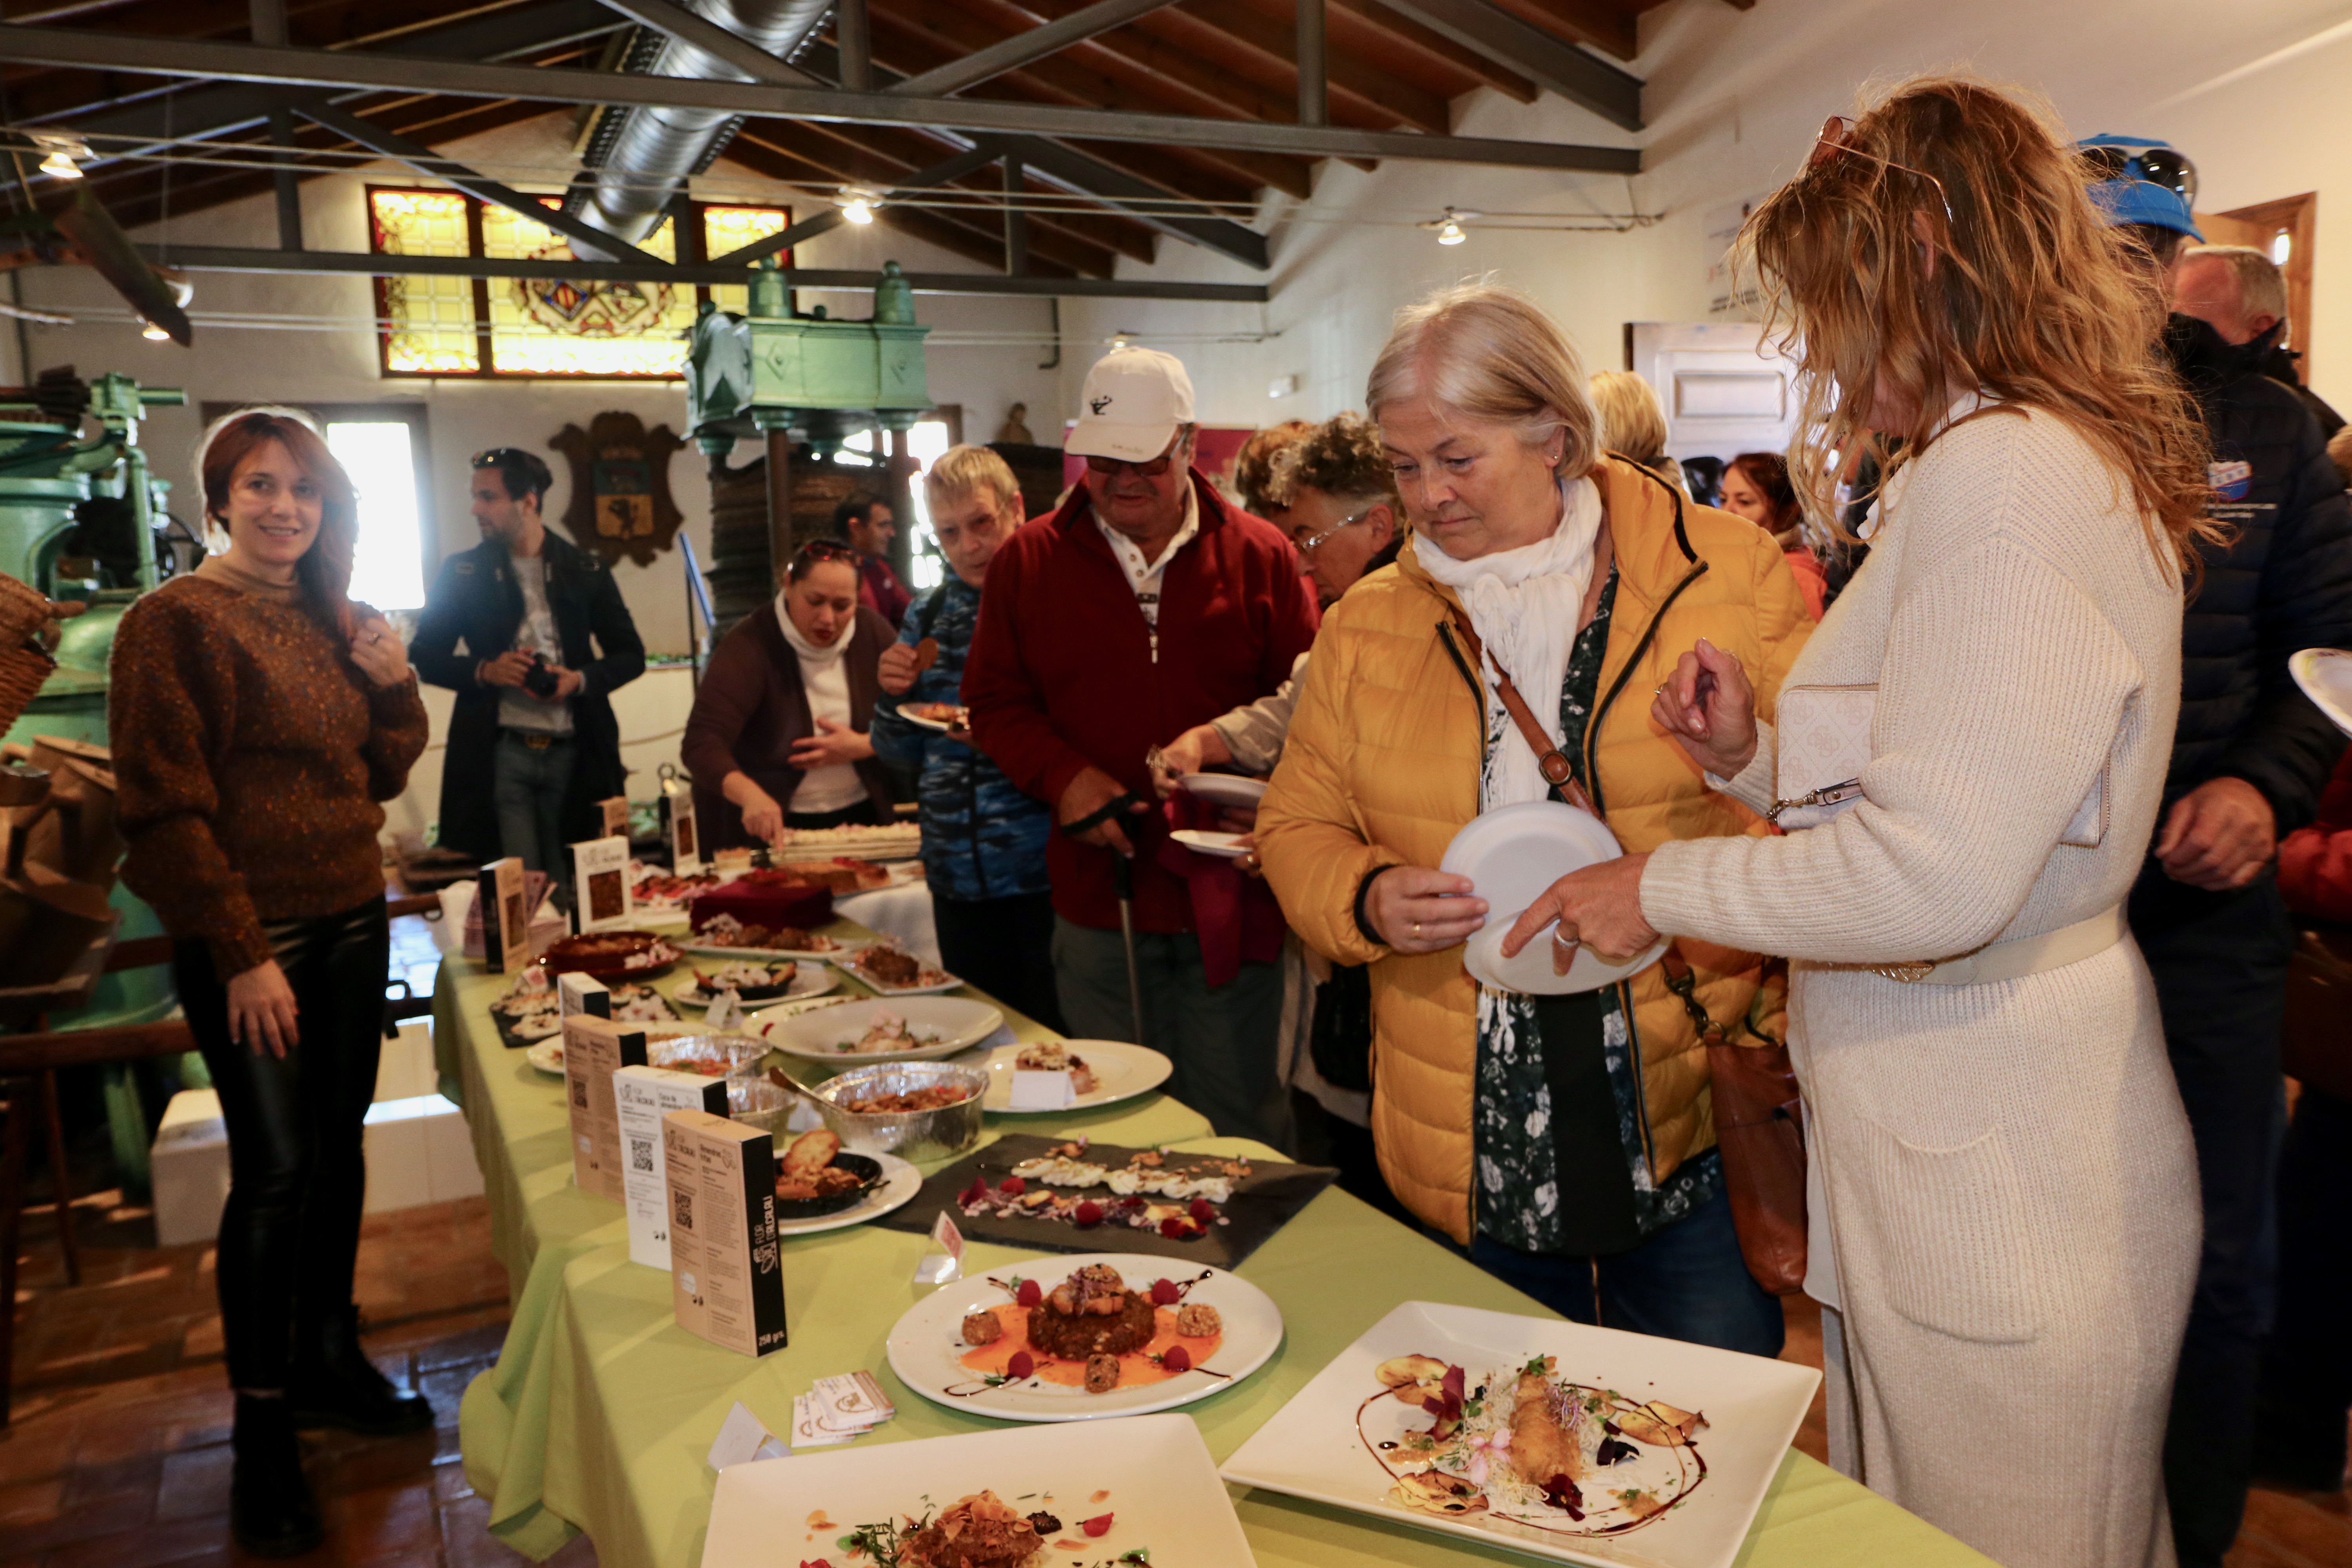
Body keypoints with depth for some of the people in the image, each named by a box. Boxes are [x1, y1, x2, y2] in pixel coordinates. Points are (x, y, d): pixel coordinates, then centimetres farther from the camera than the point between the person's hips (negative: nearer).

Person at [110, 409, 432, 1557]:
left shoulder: (331, 622, 12)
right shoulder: (174, 624, -9)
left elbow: (381, 775, 16)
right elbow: (165, 807, -13)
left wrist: (394, 684, -2)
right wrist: (242, 954, -15)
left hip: (351, 923, 7)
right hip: (248, 941, -7)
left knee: (339, 1149, 13)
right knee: (276, 1171, -5)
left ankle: (327, 1361, 30)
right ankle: (261, 1431, 9)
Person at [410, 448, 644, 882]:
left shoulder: (585, 570, 8)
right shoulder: (461, 573, 7)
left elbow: (631, 655, 11)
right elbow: (423, 655, 9)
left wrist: (582, 679, -9)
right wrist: (483, 671, -10)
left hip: (573, 753, 1)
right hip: (498, 753, -1)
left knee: (573, 891, 6)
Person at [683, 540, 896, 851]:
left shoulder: (873, 631, -1)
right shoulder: (749, 646, -14)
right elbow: (701, 743, -25)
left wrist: (863, 746, -15)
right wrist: (751, 796, -42)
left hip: (861, 815, 3)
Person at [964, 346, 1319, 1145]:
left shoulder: (1259, 556, 0)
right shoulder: (1029, 560, 4)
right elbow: (995, 703, 7)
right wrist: (1065, 776, -11)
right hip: (1096, 901, 1)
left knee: (1240, 1127, 11)